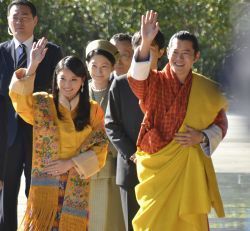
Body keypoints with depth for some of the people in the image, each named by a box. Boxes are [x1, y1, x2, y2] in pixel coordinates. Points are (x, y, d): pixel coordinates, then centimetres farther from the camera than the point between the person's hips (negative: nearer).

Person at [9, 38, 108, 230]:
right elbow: (19, 97, -16)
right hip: (45, 183, -1)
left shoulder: (93, 110, 6)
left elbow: (100, 148, 2)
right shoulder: (43, 104, 3)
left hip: (77, 187, 1)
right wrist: (33, 66, -24)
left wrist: (71, 163, -9)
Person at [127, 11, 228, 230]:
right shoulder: (154, 82, -5)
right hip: (156, 165, -1)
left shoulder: (206, 90, 2)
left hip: (189, 169, 1)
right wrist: (146, 43, -43)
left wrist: (203, 137, -9)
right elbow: (136, 78, -28)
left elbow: (220, 123, 13)